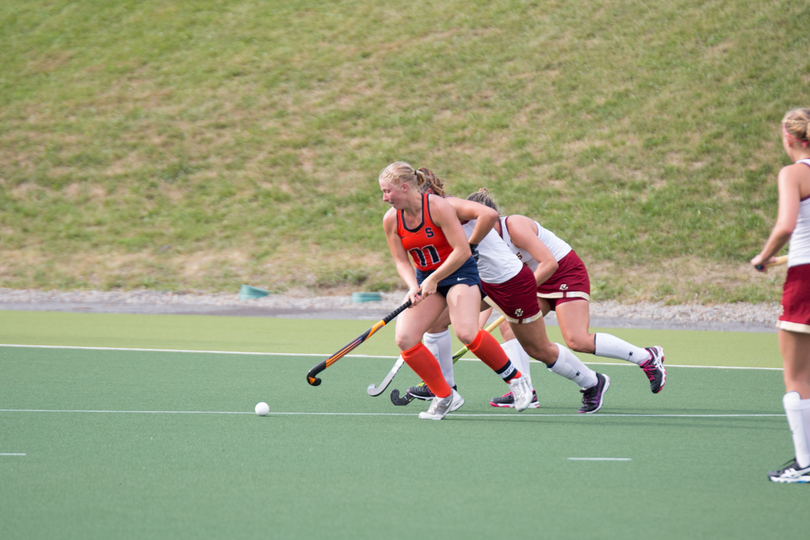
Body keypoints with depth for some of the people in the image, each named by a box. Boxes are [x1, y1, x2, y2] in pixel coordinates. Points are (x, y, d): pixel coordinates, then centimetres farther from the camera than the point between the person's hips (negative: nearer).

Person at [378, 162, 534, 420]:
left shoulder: (438, 207, -20)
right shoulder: (391, 220, -4)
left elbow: (462, 251, -21)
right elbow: (401, 261, 2)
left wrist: (433, 280, -25)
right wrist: (413, 287, -17)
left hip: (459, 272, -6)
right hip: (426, 279, 6)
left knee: (466, 333, -28)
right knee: (405, 339, -15)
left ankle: (516, 379, -7)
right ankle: (445, 397, 0)